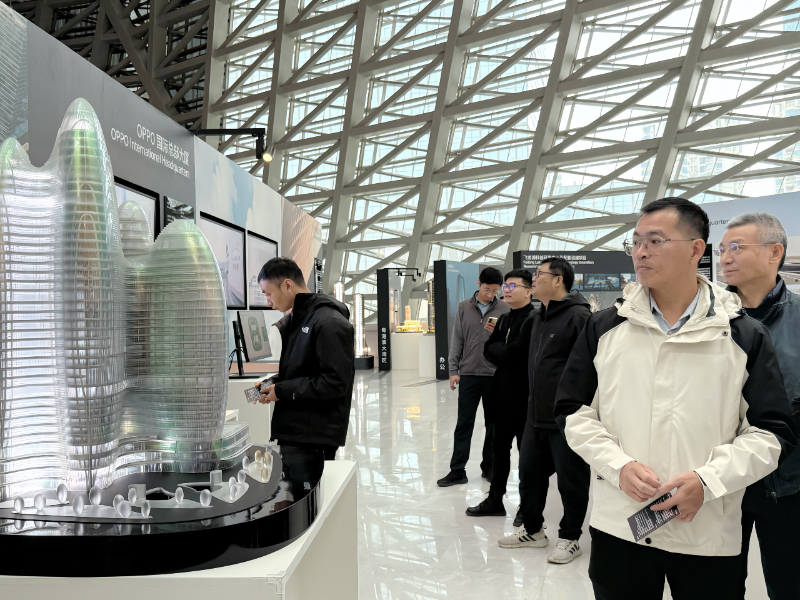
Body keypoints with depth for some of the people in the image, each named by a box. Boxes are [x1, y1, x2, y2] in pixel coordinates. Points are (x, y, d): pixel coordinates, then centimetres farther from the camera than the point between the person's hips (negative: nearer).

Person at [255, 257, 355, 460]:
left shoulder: (330, 323, -14)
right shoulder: (292, 321, 14)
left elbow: (335, 382, -19)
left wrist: (282, 391, -14)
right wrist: (273, 386, 3)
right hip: (291, 431, 8)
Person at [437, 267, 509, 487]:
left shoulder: (504, 310, 1)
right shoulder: (464, 308, 4)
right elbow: (457, 340, 5)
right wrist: (453, 370, 2)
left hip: (495, 375, 0)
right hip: (468, 374, 0)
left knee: (494, 423, 10)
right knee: (464, 423, 3)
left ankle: (489, 466, 23)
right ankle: (457, 470, 10)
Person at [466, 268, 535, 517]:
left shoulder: (533, 319, -15)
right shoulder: (504, 319, 14)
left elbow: (515, 354, -22)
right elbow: (488, 350, 9)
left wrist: (497, 349, -5)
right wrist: (503, 350, -8)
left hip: (525, 396, -8)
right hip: (503, 394, 8)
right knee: (499, 447, 16)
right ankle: (495, 499, 28)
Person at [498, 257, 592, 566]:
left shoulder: (578, 316, -15)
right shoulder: (539, 317, 14)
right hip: (536, 416, 9)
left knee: (571, 479, 6)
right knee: (530, 471, 16)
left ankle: (569, 537, 22)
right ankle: (532, 529, 32)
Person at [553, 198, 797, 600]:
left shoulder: (745, 337, -1)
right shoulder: (603, 329, 2)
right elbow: (574, 411, 4)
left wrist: (709, 480, -15)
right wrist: (618, 466, -10)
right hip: (617, 525, 1)